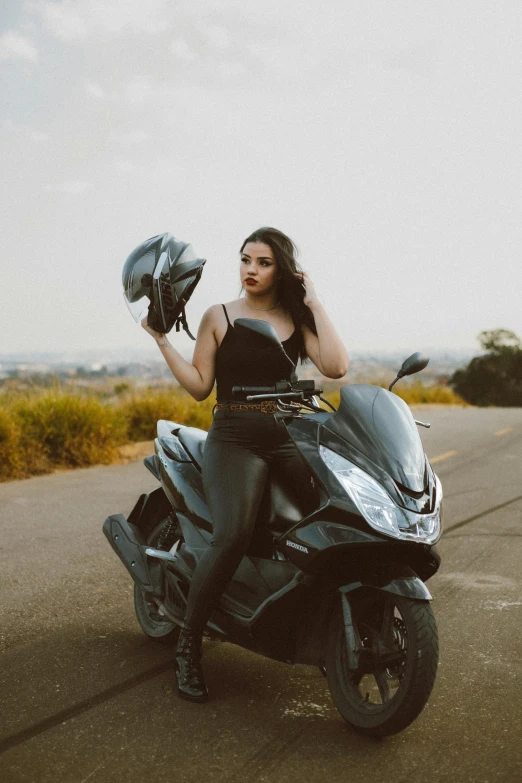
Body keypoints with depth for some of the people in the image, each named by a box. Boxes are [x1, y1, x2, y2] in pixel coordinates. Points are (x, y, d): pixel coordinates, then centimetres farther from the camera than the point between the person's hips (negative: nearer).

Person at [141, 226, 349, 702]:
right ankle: (189, 645, -10)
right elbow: (199, 387, 3)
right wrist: (162, 339, -3)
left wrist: (315, 305, -1)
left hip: (288, 437, 3)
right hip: (233, 439, -3)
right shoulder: (218, 317, 8)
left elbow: (336, 367, -6)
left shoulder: (298, 320, 11)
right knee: (233, 535, -29)